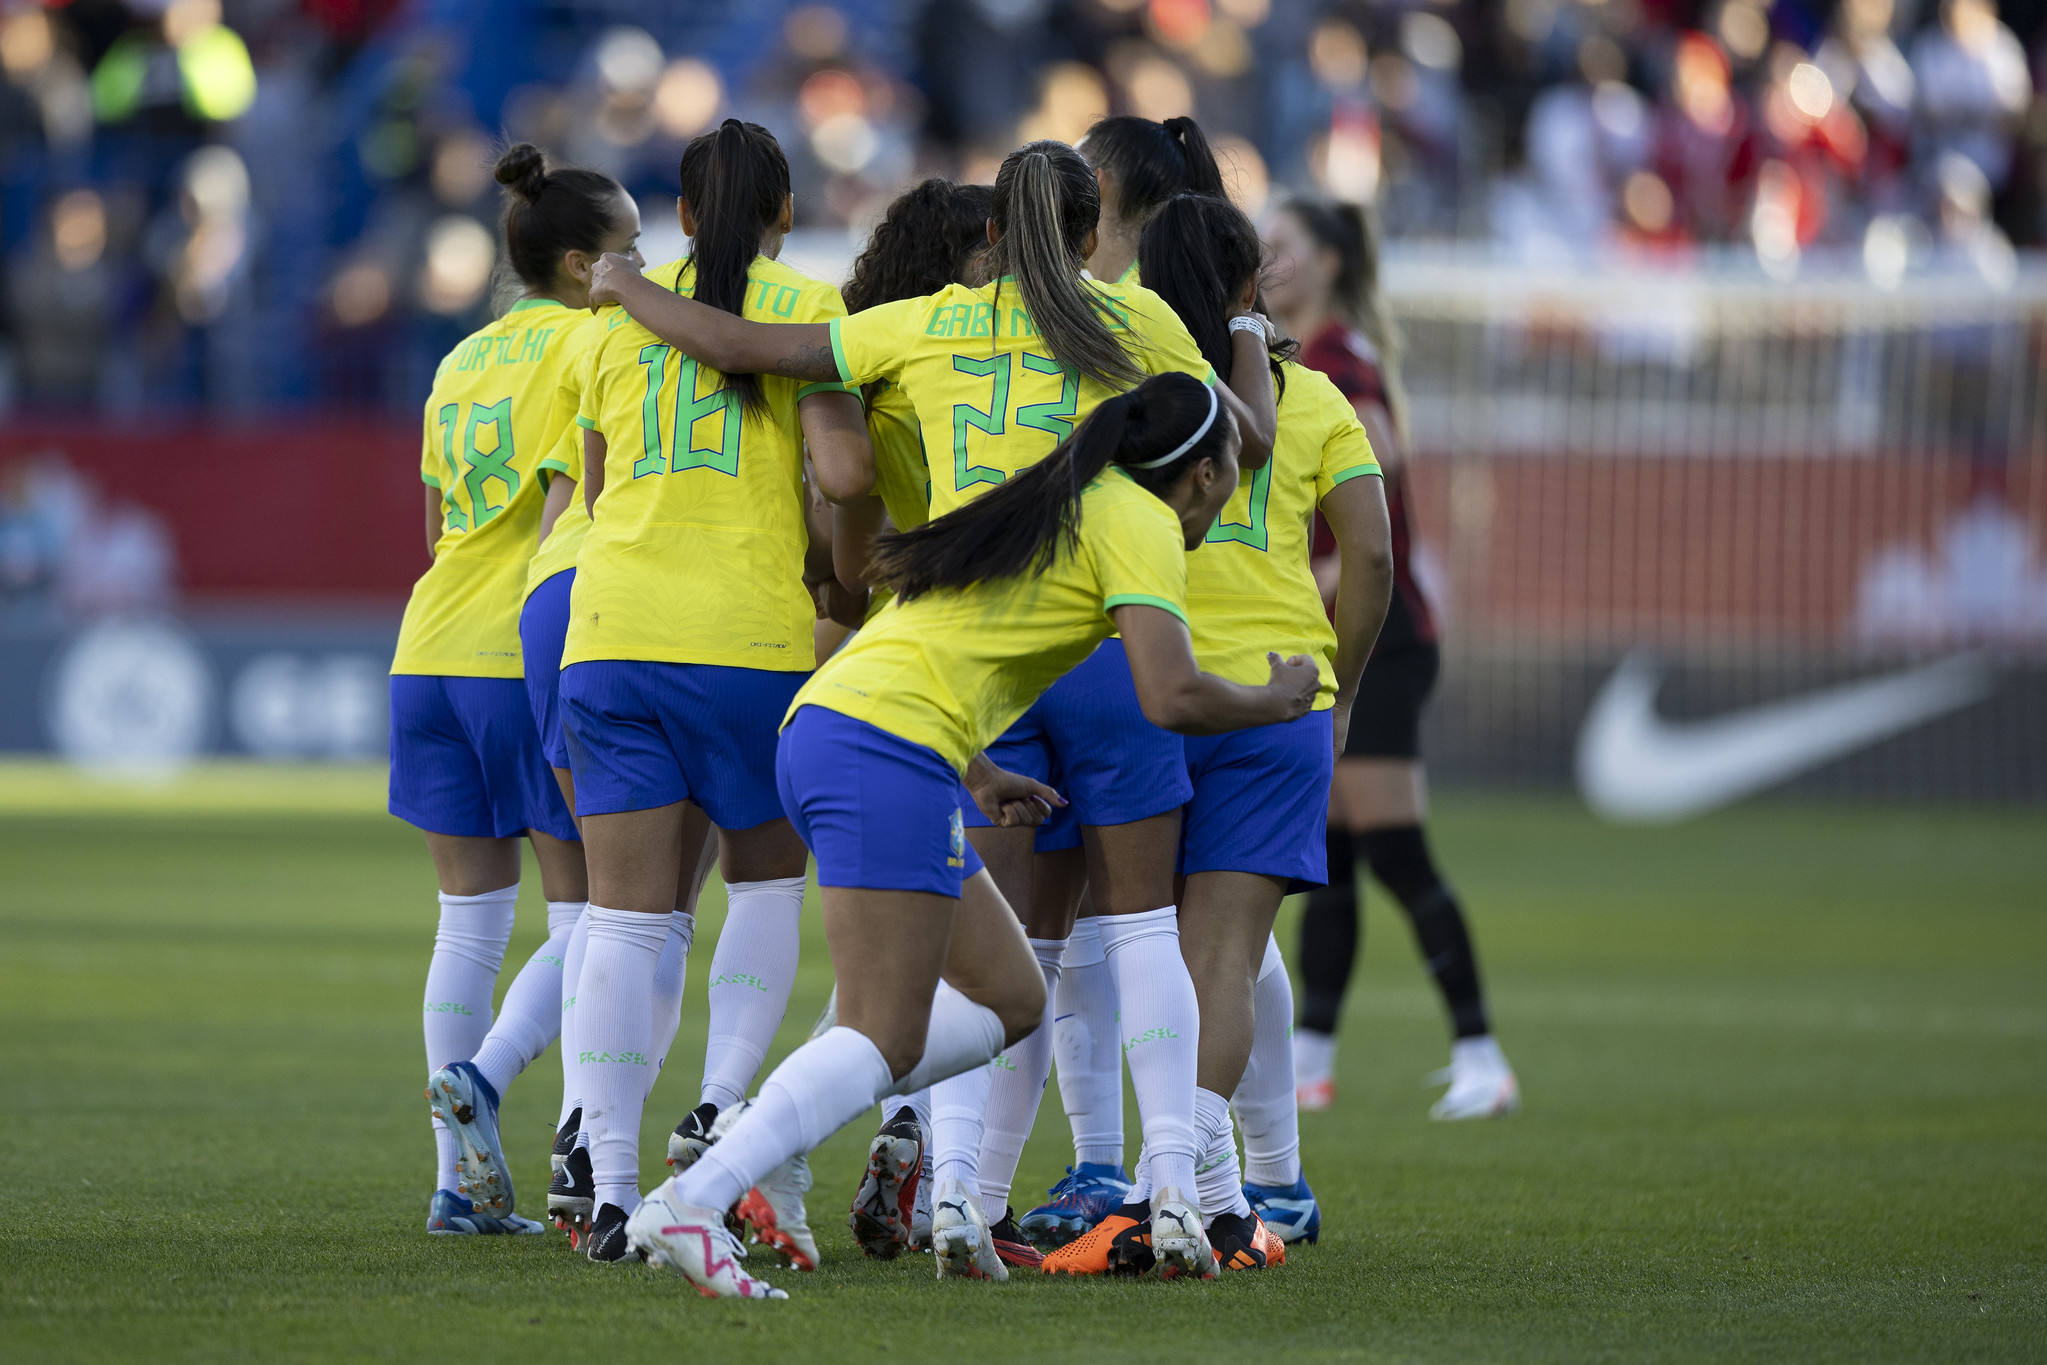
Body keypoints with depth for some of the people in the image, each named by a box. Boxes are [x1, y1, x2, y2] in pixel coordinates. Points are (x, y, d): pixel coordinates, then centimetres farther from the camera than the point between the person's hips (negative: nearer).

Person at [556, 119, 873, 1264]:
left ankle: (613, 1190, -6)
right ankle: (722, 1109, -1)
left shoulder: (619, 319, 15)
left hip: (612, 627, 3)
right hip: (750, 632, -3)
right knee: (768, 878, 18)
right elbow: (843, 470, -10)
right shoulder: (807, 308, 3)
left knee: (625, 915, 1)